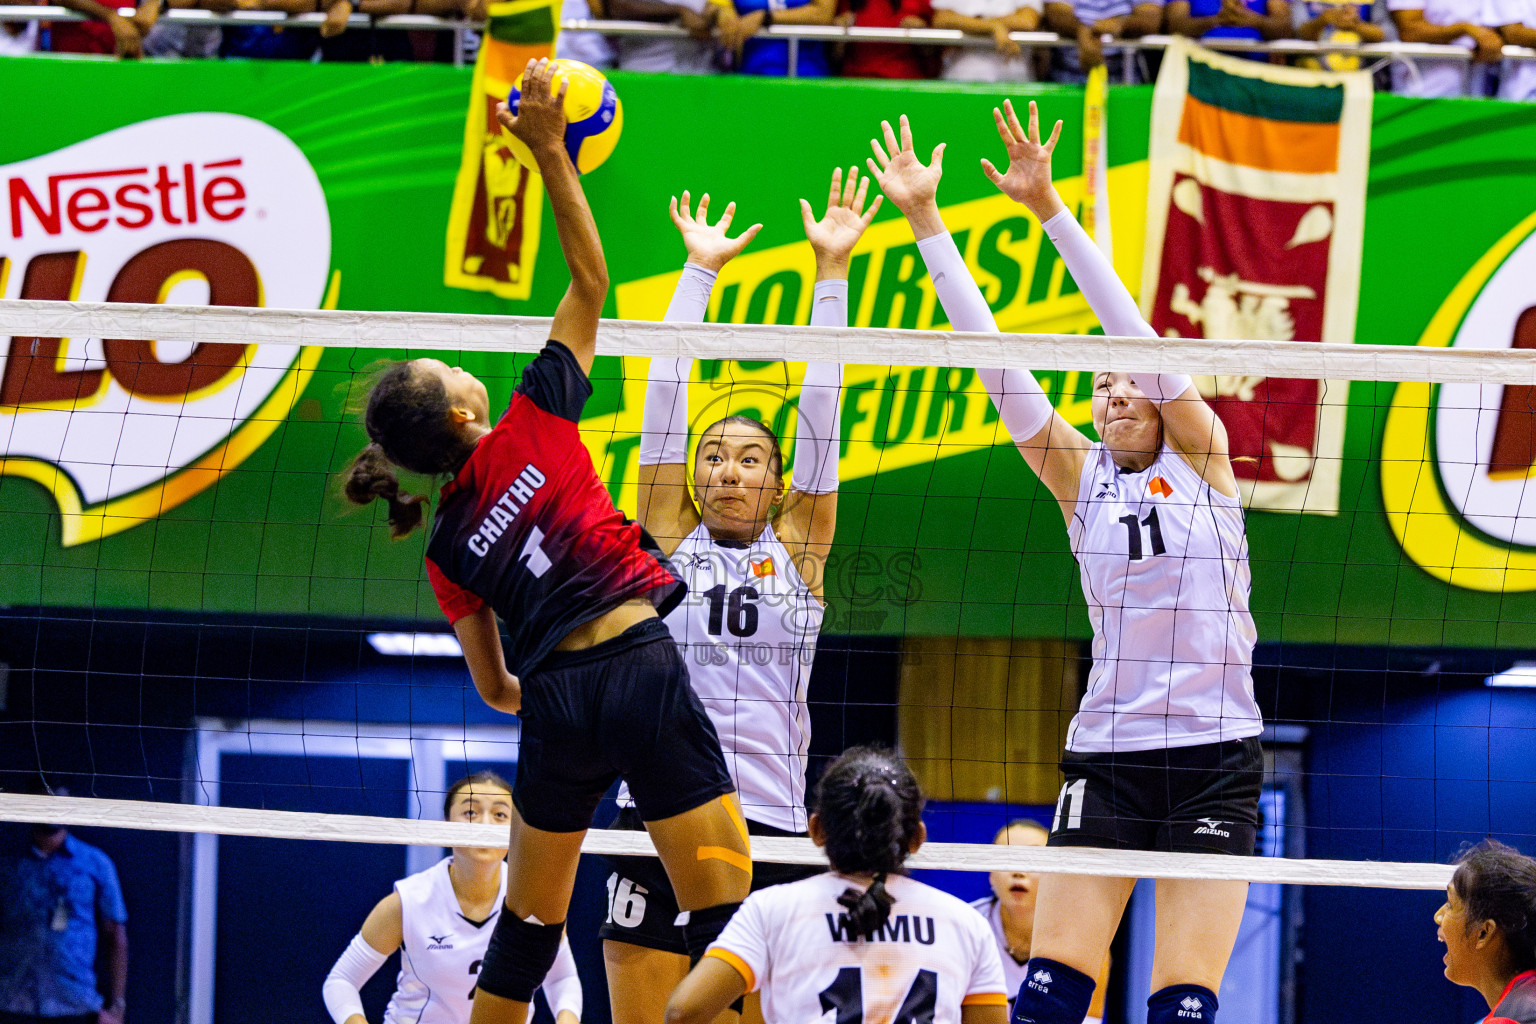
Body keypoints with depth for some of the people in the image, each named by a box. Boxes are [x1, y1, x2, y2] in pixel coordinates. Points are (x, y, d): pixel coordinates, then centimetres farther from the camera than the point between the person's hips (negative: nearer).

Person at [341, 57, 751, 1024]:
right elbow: (592, 279, 5)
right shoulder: (533, 425, 1)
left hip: (556, 704, 4)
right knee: (724, 908, -6)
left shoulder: (449, 553, 11)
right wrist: (551, 153, 5)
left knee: (529, 921, 17)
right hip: (643, 665, -4)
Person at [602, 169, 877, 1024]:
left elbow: (821, 406, 6)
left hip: (769, 826, 0)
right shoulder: (670, 543, 9)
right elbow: (665, 398, 7)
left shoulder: (798, 552, 9)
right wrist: (701, 272, 8)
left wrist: (832, 270, 4)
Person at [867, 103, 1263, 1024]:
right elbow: (995, 363, 4)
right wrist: (925, 221, -2)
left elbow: (1133, 330, -7)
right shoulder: (1081, 478, 9)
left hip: (1215, 757, -2)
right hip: (1106, 753, 2)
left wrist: (1050, 206, -14)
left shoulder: (1203, 457, 3)